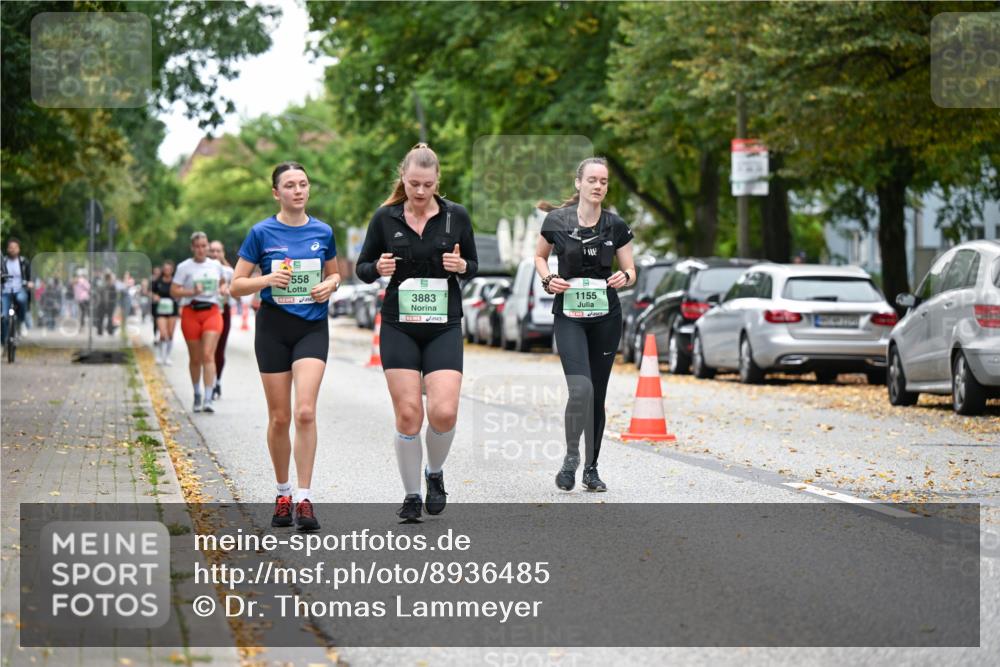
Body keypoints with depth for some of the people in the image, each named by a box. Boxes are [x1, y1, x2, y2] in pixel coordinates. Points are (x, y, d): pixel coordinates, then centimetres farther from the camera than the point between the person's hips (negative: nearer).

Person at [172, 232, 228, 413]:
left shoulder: (216, 265, 9)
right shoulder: (184, 267, 0)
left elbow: (222, 283, 27)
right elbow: (173, 292, -4)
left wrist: (223, 289, 4)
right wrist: (192, 292, -18)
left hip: (212, 312, 1)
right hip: (191, 313, -1)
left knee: (208, 354, -15)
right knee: (195, 359, 8)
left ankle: (208, 399, -19)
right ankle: (197, 395, 27)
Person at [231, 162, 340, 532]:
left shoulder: (323, 232, 4)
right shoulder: (262, 233, -3)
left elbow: (334, 273, 19)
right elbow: (236, 286, -1)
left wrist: (330, 285, -3)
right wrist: (267, 279, -18)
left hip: (312, 328, 1)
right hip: (273, 327, 0)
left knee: (305, 412, -14)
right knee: (279, 417, 5)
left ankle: (303, 499, -12)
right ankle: (283, 493, 22)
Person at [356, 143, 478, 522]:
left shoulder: (456, 216, 1)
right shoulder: (385, 217, 0)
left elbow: (473, 265, 11)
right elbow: (362, 268, 7)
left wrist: (461, 266, -12)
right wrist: (378, 268, -15)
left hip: (444, 326, 0)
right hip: (399, 327, 0)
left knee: (444, 412, -13)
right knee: (408, 414, -5)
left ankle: (435, 474, 17)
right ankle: (411, 495, 11)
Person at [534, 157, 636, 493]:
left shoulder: (616, 225, 1)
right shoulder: (557, 220, -4)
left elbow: (630, 270, 8)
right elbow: (539, 256, 12)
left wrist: (624, 277, -15)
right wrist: (548, 279, -8)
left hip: (606, 316, 2)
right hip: (569, 315, -2)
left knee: (597, 395, 6)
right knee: (581, 389, -20)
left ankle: (591, 468, 18)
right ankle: (571, 457, 1)